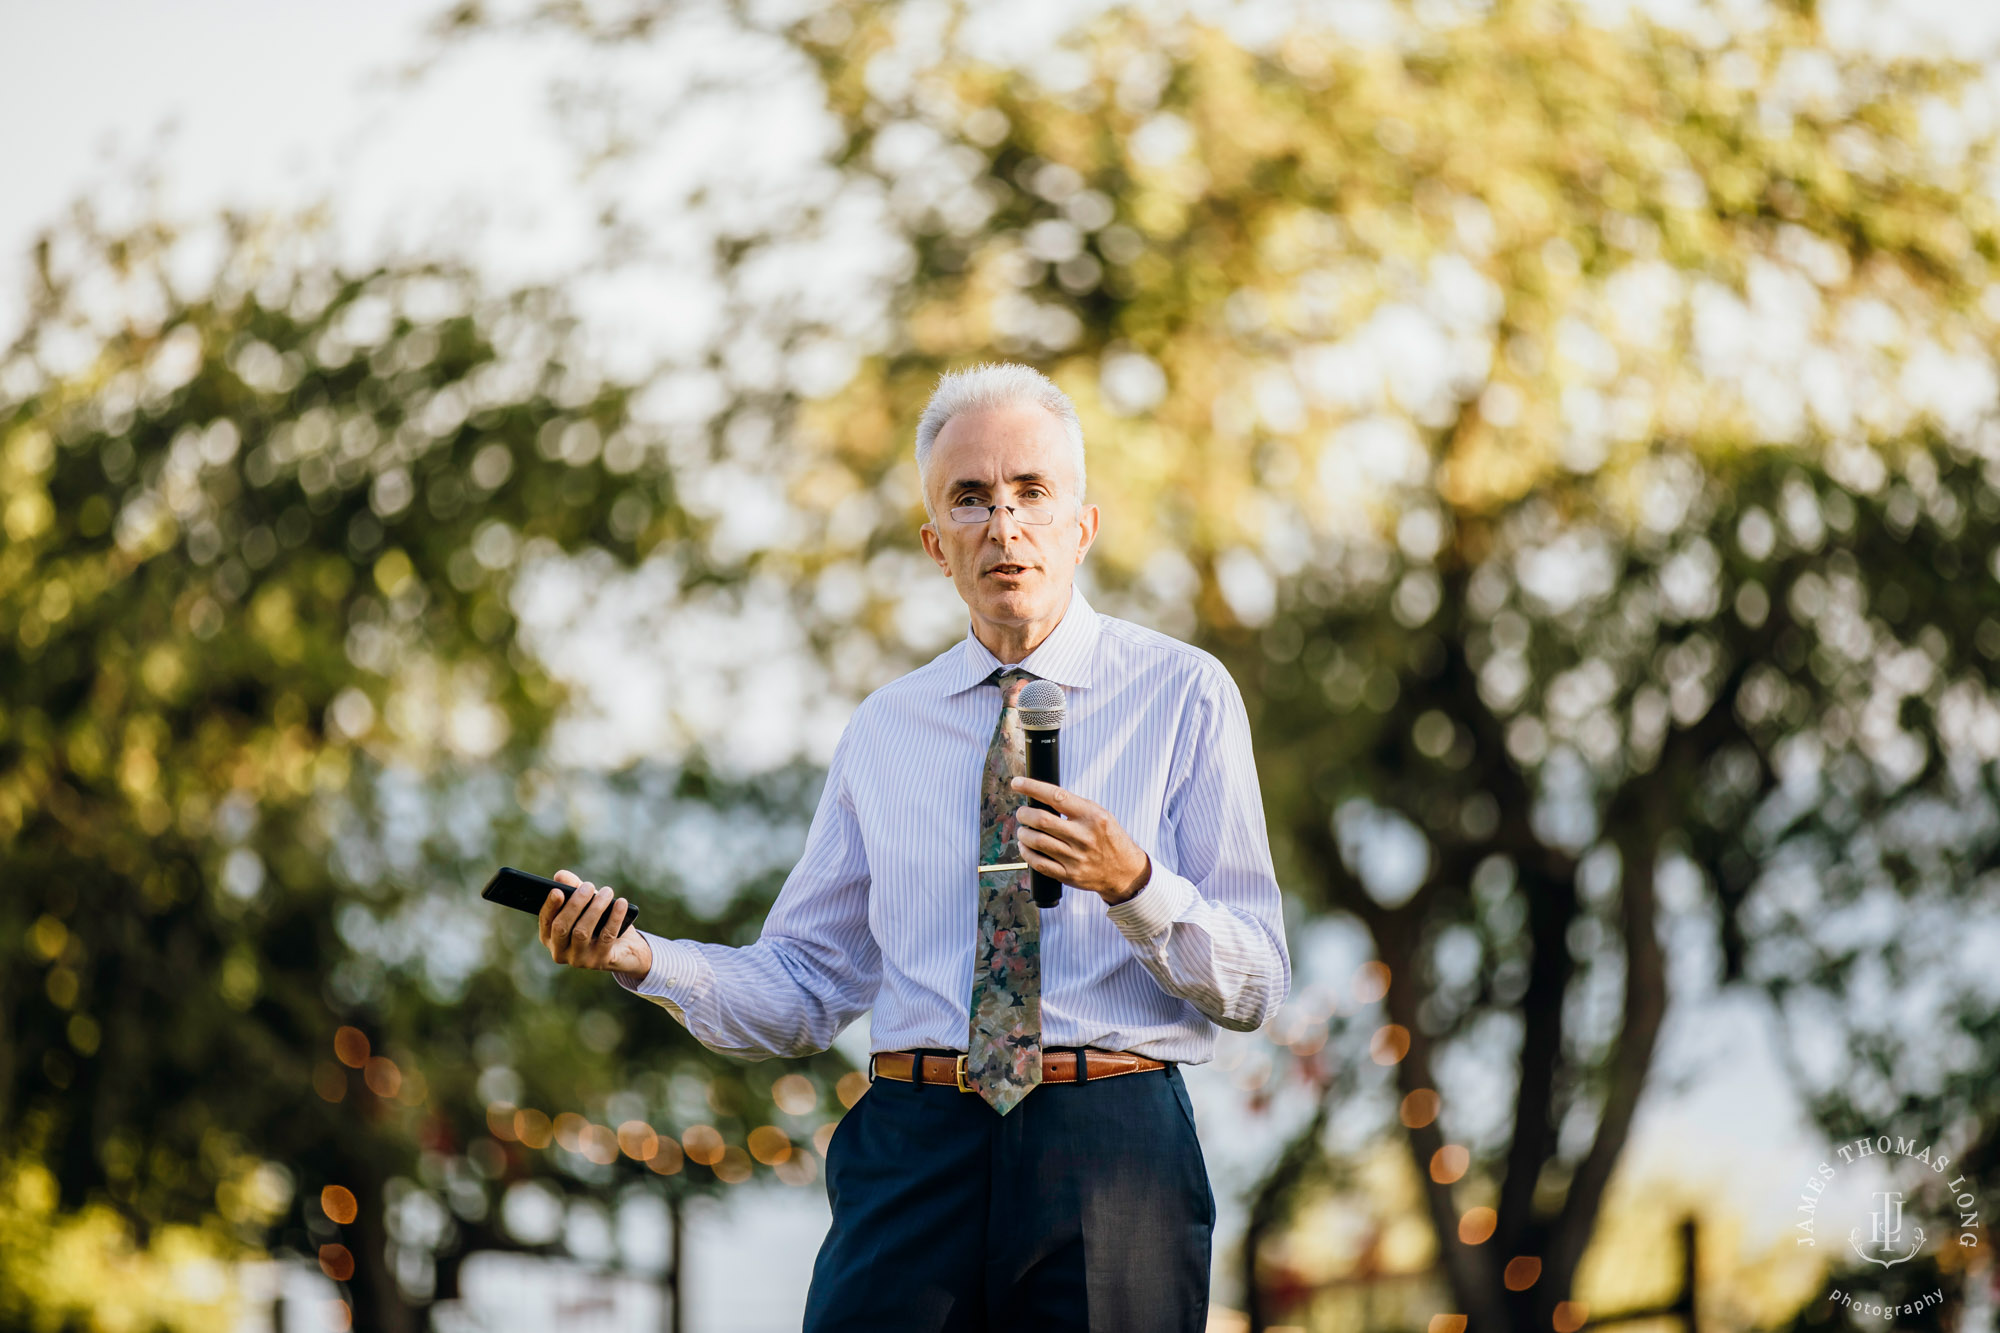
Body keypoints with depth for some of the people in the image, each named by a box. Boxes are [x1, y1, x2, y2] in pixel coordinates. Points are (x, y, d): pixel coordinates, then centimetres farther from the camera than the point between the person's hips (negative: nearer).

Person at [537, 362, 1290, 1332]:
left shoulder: (1183, 695, 4)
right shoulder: (883, 731, 14)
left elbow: (1254, 987, -1)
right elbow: (802, 993, 12)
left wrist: (1132, 884, -18)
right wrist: (643, 961, -4)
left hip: (1109, 1149, -2)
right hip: (914, 1152, 2)